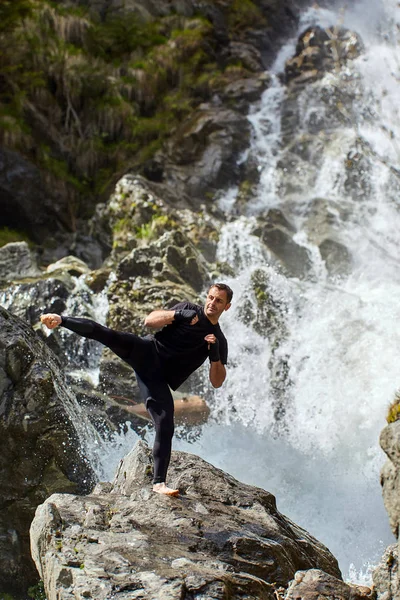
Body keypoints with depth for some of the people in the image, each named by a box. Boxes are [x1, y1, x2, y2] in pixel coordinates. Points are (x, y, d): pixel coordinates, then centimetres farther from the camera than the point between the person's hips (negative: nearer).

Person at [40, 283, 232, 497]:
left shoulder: (219, 341, 13)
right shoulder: (188, 308, 11)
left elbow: (217, 382, 7)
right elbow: (150, 321, 1)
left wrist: (215, 354, -10)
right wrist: (178, 314, -15)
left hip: (159, 378, 1)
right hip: (148, 352, -1)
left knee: (165, 425, -12)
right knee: (105, 334, -27)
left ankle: (159, 482, -8)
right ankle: (61, 320, -15)